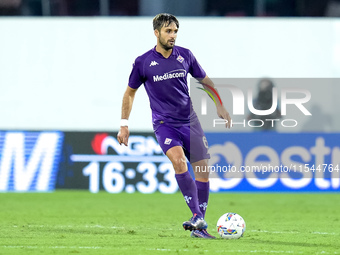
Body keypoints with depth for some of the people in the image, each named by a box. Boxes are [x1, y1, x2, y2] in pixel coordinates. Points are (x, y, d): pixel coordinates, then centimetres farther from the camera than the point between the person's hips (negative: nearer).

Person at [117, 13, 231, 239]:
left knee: (203, 171, -2)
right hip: (164, 124, -3)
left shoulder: (185, 55, 2)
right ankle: (197, 217, -31)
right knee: (178, 159, -29)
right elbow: (130, 92, 8)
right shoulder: (143, 62, -5)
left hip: (189, 121, 4)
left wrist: (220, 105, 11)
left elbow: (205, 80, 17)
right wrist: (124, 125, 5)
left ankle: (199, 226, 10)